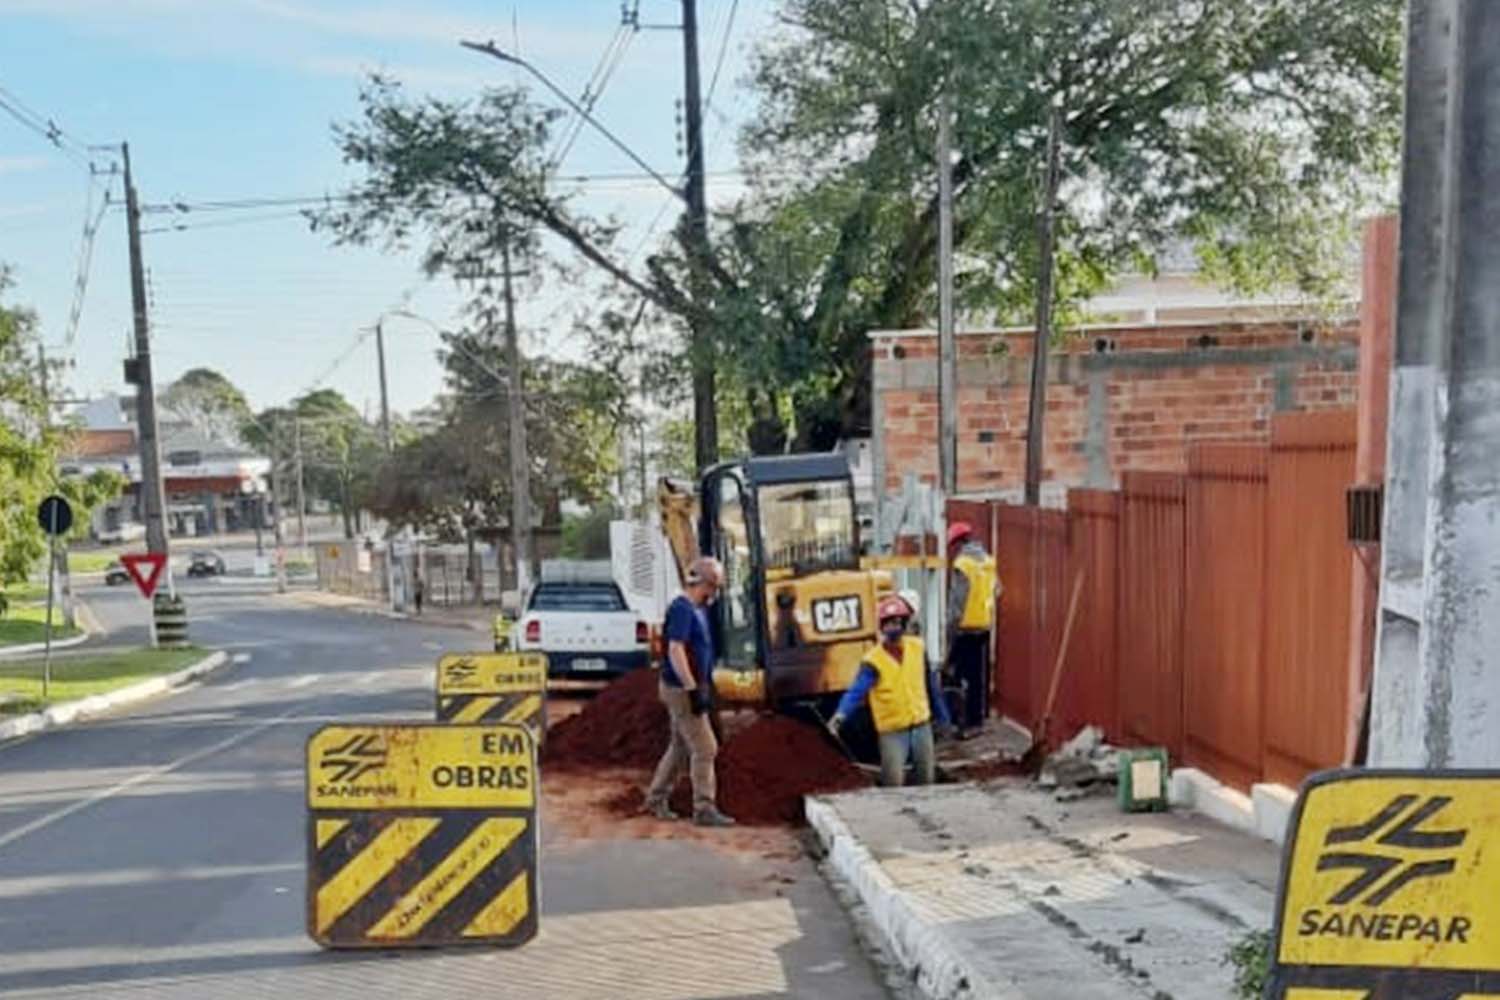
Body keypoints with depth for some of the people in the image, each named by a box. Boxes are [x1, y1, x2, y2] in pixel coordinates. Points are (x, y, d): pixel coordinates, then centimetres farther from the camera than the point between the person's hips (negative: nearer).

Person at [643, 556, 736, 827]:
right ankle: (704, 809, -1)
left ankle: (656, 799, 28)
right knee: (704, 749, -6)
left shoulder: (698, 609, 12)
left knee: (680, 746, 17)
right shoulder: (682, 609, -18)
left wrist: (705, 687, 23)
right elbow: (675, 651, -25)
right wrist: (693, 689, -26)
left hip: (690, 688, 10)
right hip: (681, 689, -10)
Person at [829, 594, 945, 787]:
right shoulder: (873, 661, -17)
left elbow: (929, 685, 9)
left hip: (922, 726, 4)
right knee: (894, 785, -6)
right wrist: (841, 715, -48)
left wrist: (942, 715, 15)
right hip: (892, 731, -4)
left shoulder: (918, 648, -2)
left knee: (927, 781, 16)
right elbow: (857, 691, -30)